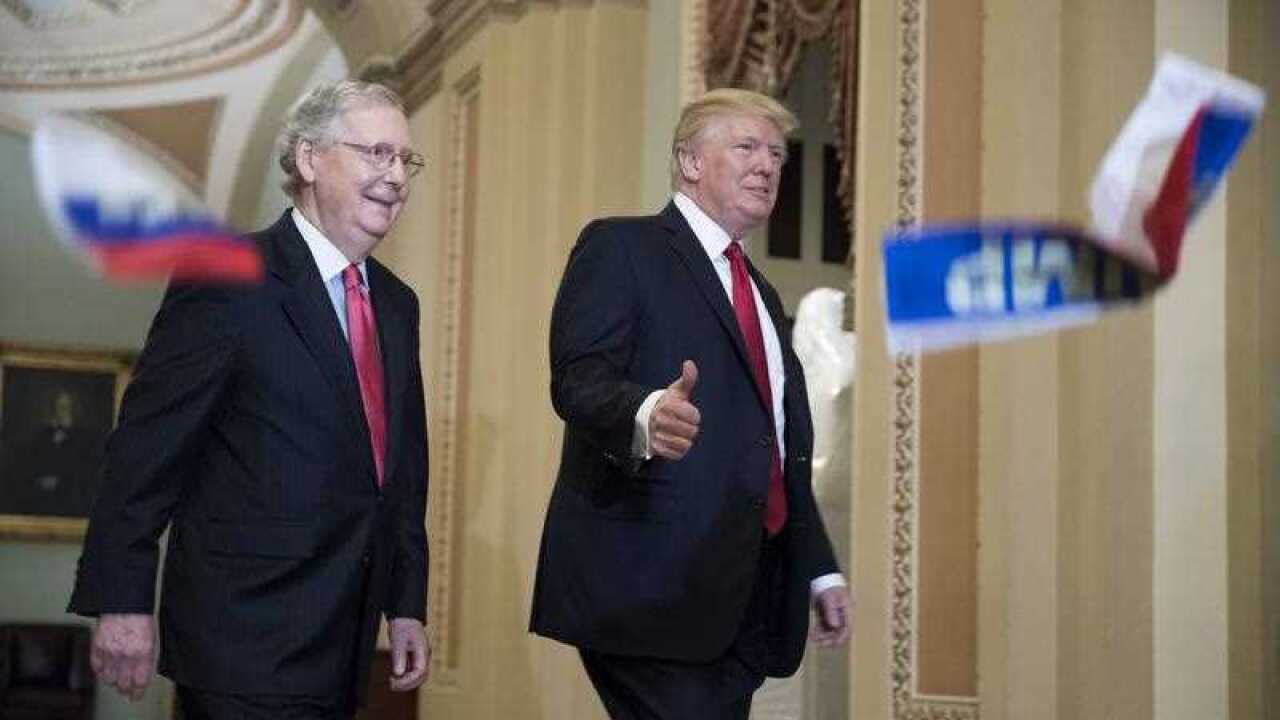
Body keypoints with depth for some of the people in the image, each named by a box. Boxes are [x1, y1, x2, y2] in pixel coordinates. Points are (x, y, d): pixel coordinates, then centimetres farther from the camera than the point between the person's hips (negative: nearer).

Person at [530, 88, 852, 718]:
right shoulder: (619, 248, 0)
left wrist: (821, 569, 21)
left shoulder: (760, 293, 25)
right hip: (651, 588, -7)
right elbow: (577, 379, -14)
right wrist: (646, 415, -35)